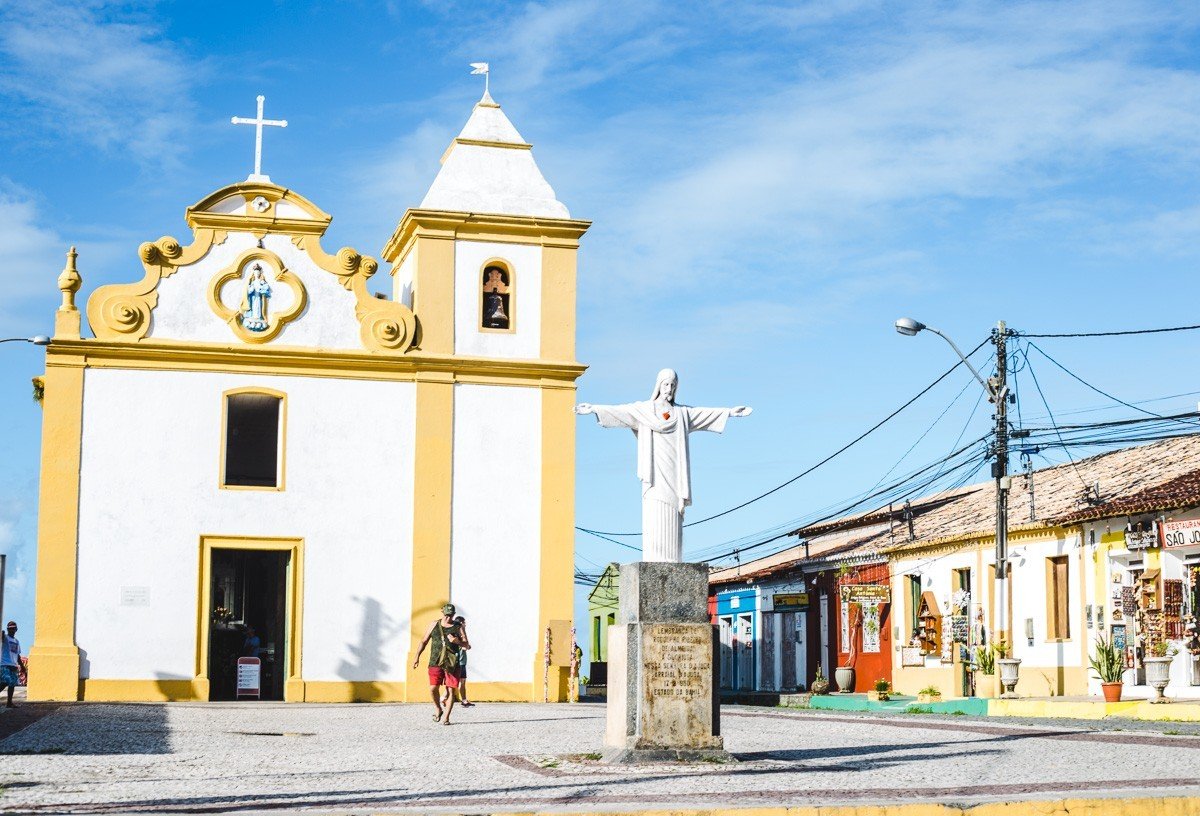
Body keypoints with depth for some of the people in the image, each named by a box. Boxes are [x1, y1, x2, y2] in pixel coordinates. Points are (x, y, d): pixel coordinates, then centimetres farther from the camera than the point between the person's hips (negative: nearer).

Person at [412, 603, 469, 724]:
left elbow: (467, 645, 4)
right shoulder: (435, 625, 10)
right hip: (435, 662, 1)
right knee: (433, 688, -9)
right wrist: (417, 656, 8)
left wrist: (458, 642, -17)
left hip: (452, 663, -1)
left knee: (451, 690, -5)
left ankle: (446, 717, 1)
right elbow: (424, 641, 16)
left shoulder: (458, 627, 6)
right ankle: (438, 710, 17)